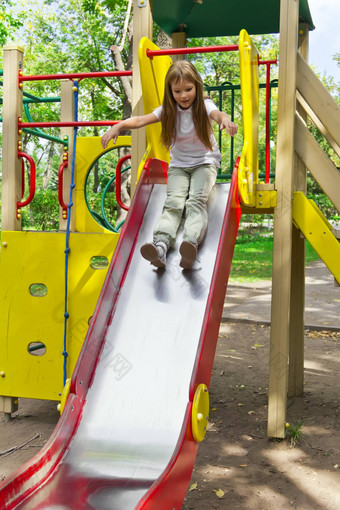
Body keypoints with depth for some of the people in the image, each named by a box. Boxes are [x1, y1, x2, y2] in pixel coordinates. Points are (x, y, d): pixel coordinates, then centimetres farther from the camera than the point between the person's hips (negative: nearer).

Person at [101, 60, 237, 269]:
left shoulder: (204, 106, -9)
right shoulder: (168, 110, -1)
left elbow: (217, 114, -32)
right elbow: (142, 120, -15)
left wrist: (226, 120, -58)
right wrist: (117, 127, -34)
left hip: (205, 162, -2)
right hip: (179, 165, 2)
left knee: (196, 201, -27)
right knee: (173, 203, -22)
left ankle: (191, 242, -52)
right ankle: (161, 245, -45)